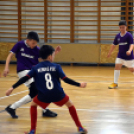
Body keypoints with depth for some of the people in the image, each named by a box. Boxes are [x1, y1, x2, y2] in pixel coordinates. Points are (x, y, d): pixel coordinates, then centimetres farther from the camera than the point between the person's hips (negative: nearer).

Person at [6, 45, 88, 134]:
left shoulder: (36, 68, 4)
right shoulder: (56, 67, 1)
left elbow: (25, 79, 0)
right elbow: (66, 79, -6)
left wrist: (12, 88, 3)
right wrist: (79, 85, 3)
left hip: (44, 96, 0)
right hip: (58, 95, 0)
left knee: (33, 105, 28)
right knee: (70, 105, 25)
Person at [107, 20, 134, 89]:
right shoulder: (118, 36, 2)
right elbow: (114, 45, 14)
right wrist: (110, 53, 20)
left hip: (128, 56, -4)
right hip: (120, 55, 4)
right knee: (117, 67, -8)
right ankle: (115, 83, -1)